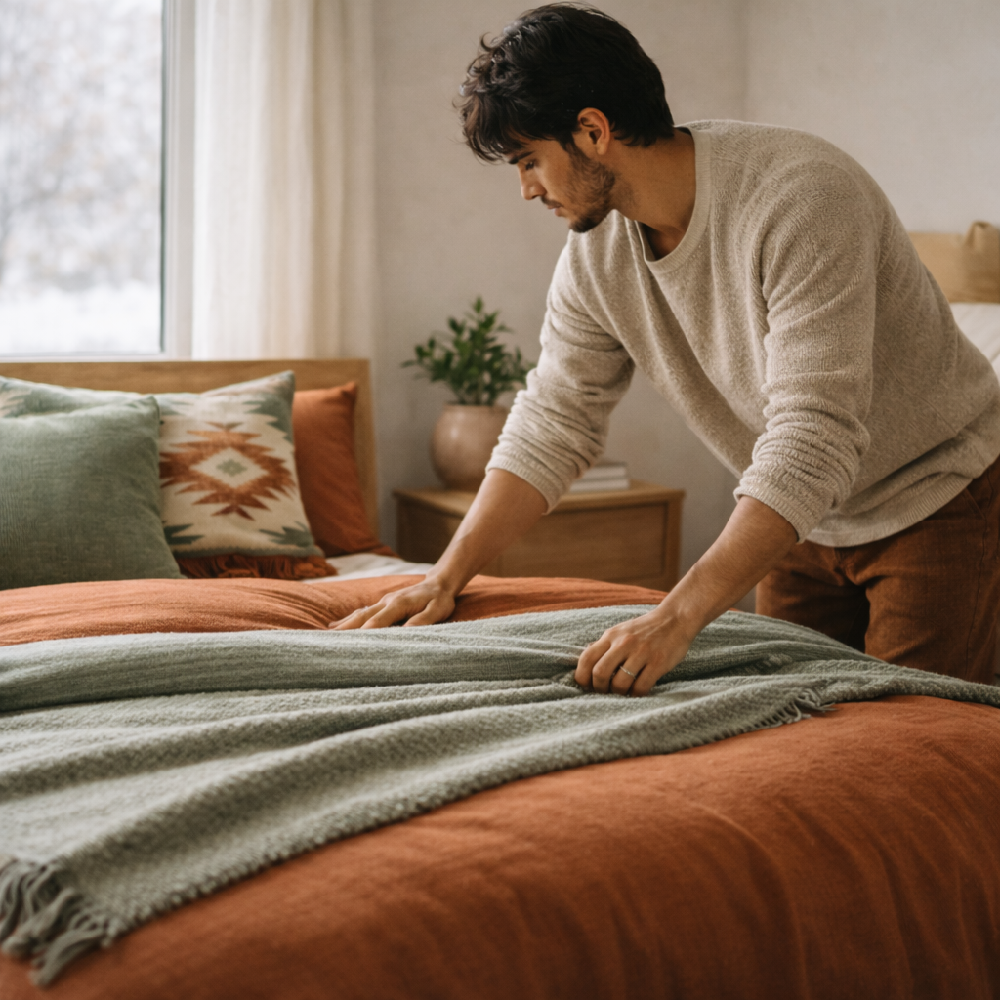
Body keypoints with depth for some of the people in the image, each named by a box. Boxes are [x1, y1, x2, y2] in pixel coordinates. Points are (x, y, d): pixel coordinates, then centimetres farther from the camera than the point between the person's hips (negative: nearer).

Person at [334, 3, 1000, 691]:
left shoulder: (801, 196, -31)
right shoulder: (596, 253, -8)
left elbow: (812, 441, -38)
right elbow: (551, 427, -1)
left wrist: (676, 619, -44)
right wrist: (446, 579, -9)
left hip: (939, 498, -6)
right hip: (805, 517, 6)